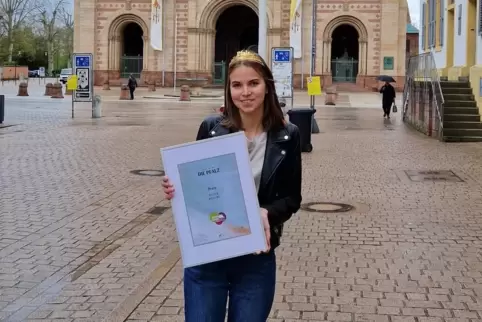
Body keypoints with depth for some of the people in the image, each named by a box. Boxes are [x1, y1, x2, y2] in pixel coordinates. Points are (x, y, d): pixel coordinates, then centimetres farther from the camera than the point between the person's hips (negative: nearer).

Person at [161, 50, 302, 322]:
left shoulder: (287, 136, -4)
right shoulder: (211, 128, -4)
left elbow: (292, 197, 1)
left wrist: (268, 213, -18)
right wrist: (176, 189, -16)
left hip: (256, 259, 0)